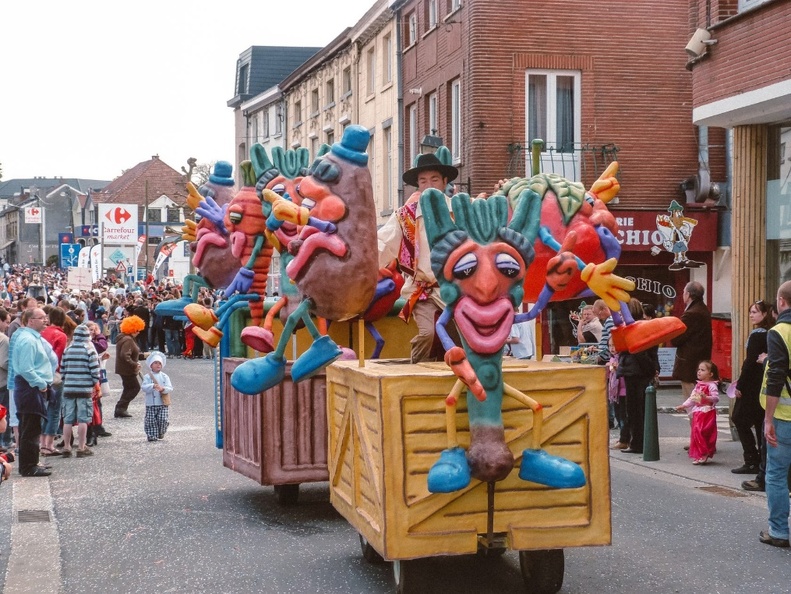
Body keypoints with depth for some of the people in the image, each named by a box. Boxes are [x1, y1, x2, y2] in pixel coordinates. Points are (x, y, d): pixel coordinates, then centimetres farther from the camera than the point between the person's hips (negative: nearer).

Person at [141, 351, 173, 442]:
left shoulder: (164, 376, 6)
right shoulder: (147, 376, 2)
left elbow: (170, 388, -2)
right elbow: (144, 387, -12)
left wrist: (163, 389, -22)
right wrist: (153, 386, -29)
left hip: (163, 404, 1)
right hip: (150, 404, -1)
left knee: (163, 420, -4)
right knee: (151, 420, -2)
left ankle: (161, 433, 21)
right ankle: (152, 436, 10)